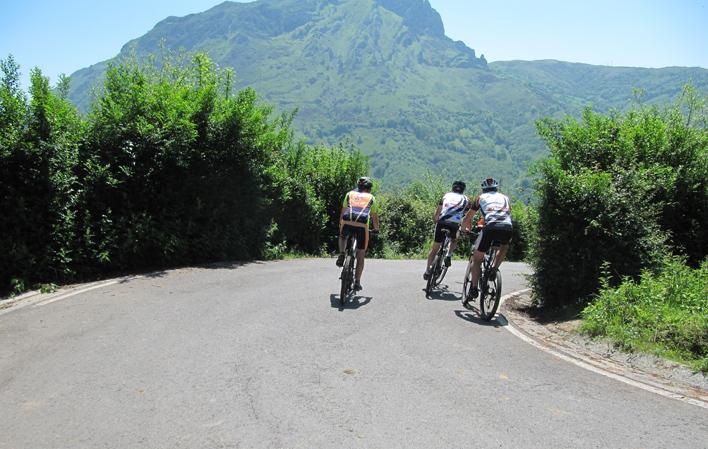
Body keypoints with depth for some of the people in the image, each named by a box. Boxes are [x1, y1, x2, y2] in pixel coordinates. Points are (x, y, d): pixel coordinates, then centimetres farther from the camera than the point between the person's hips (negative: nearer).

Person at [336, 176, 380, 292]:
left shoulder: (350, 194, 26)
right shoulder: (371, 198, 24)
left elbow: (343, 212, 31)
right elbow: (374, 216, 31)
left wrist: (340, 225, 45)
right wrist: (376, 228, 47)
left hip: (347, 222, 1)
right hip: (362, 225, -1)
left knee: (342, 237, 37)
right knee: (361, 255, 14)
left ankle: (341, 254, 9)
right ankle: (357, 282, 14)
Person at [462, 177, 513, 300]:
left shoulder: (480, 198, 25)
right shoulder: (505, 197, 32)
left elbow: (468, 220, 28)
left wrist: (464, 228, 48)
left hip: (491, 227, -2)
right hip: (507, 227, 2)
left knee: (476, 259, 12)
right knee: (505, 246, 36)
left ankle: (474, 289, 1)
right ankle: (494, 269, 16)